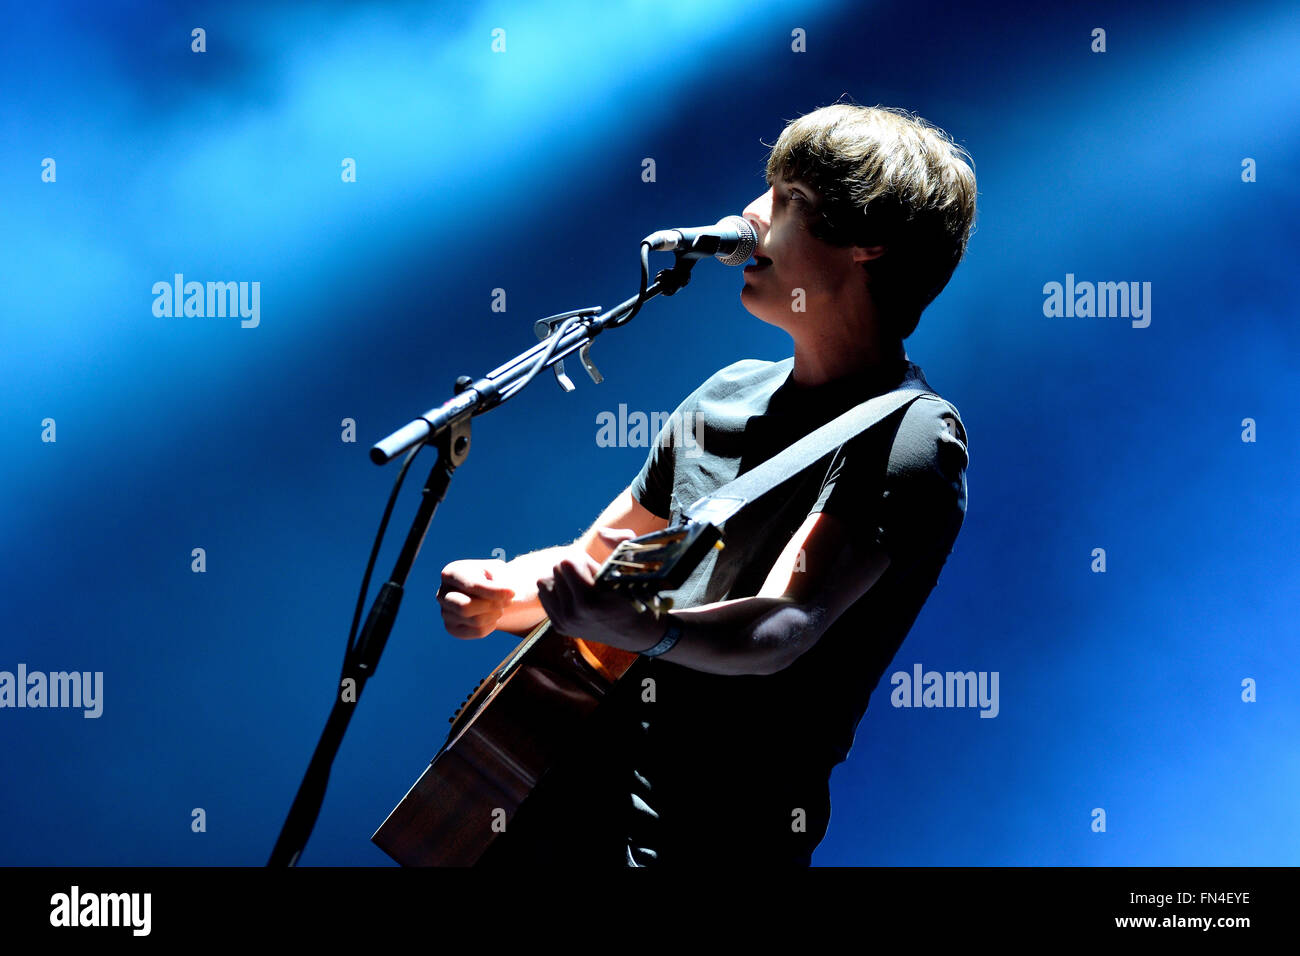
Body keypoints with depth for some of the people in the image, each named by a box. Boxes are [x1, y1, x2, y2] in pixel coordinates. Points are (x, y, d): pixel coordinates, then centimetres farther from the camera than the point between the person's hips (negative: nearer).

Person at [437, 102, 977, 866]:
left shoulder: (910, 438, -10)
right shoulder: (731, 393, 14)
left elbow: (784, 630, -24)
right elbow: (592, 564, 20)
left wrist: (647, 629, -42)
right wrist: (500, 593, -1)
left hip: (705, 830, -7)